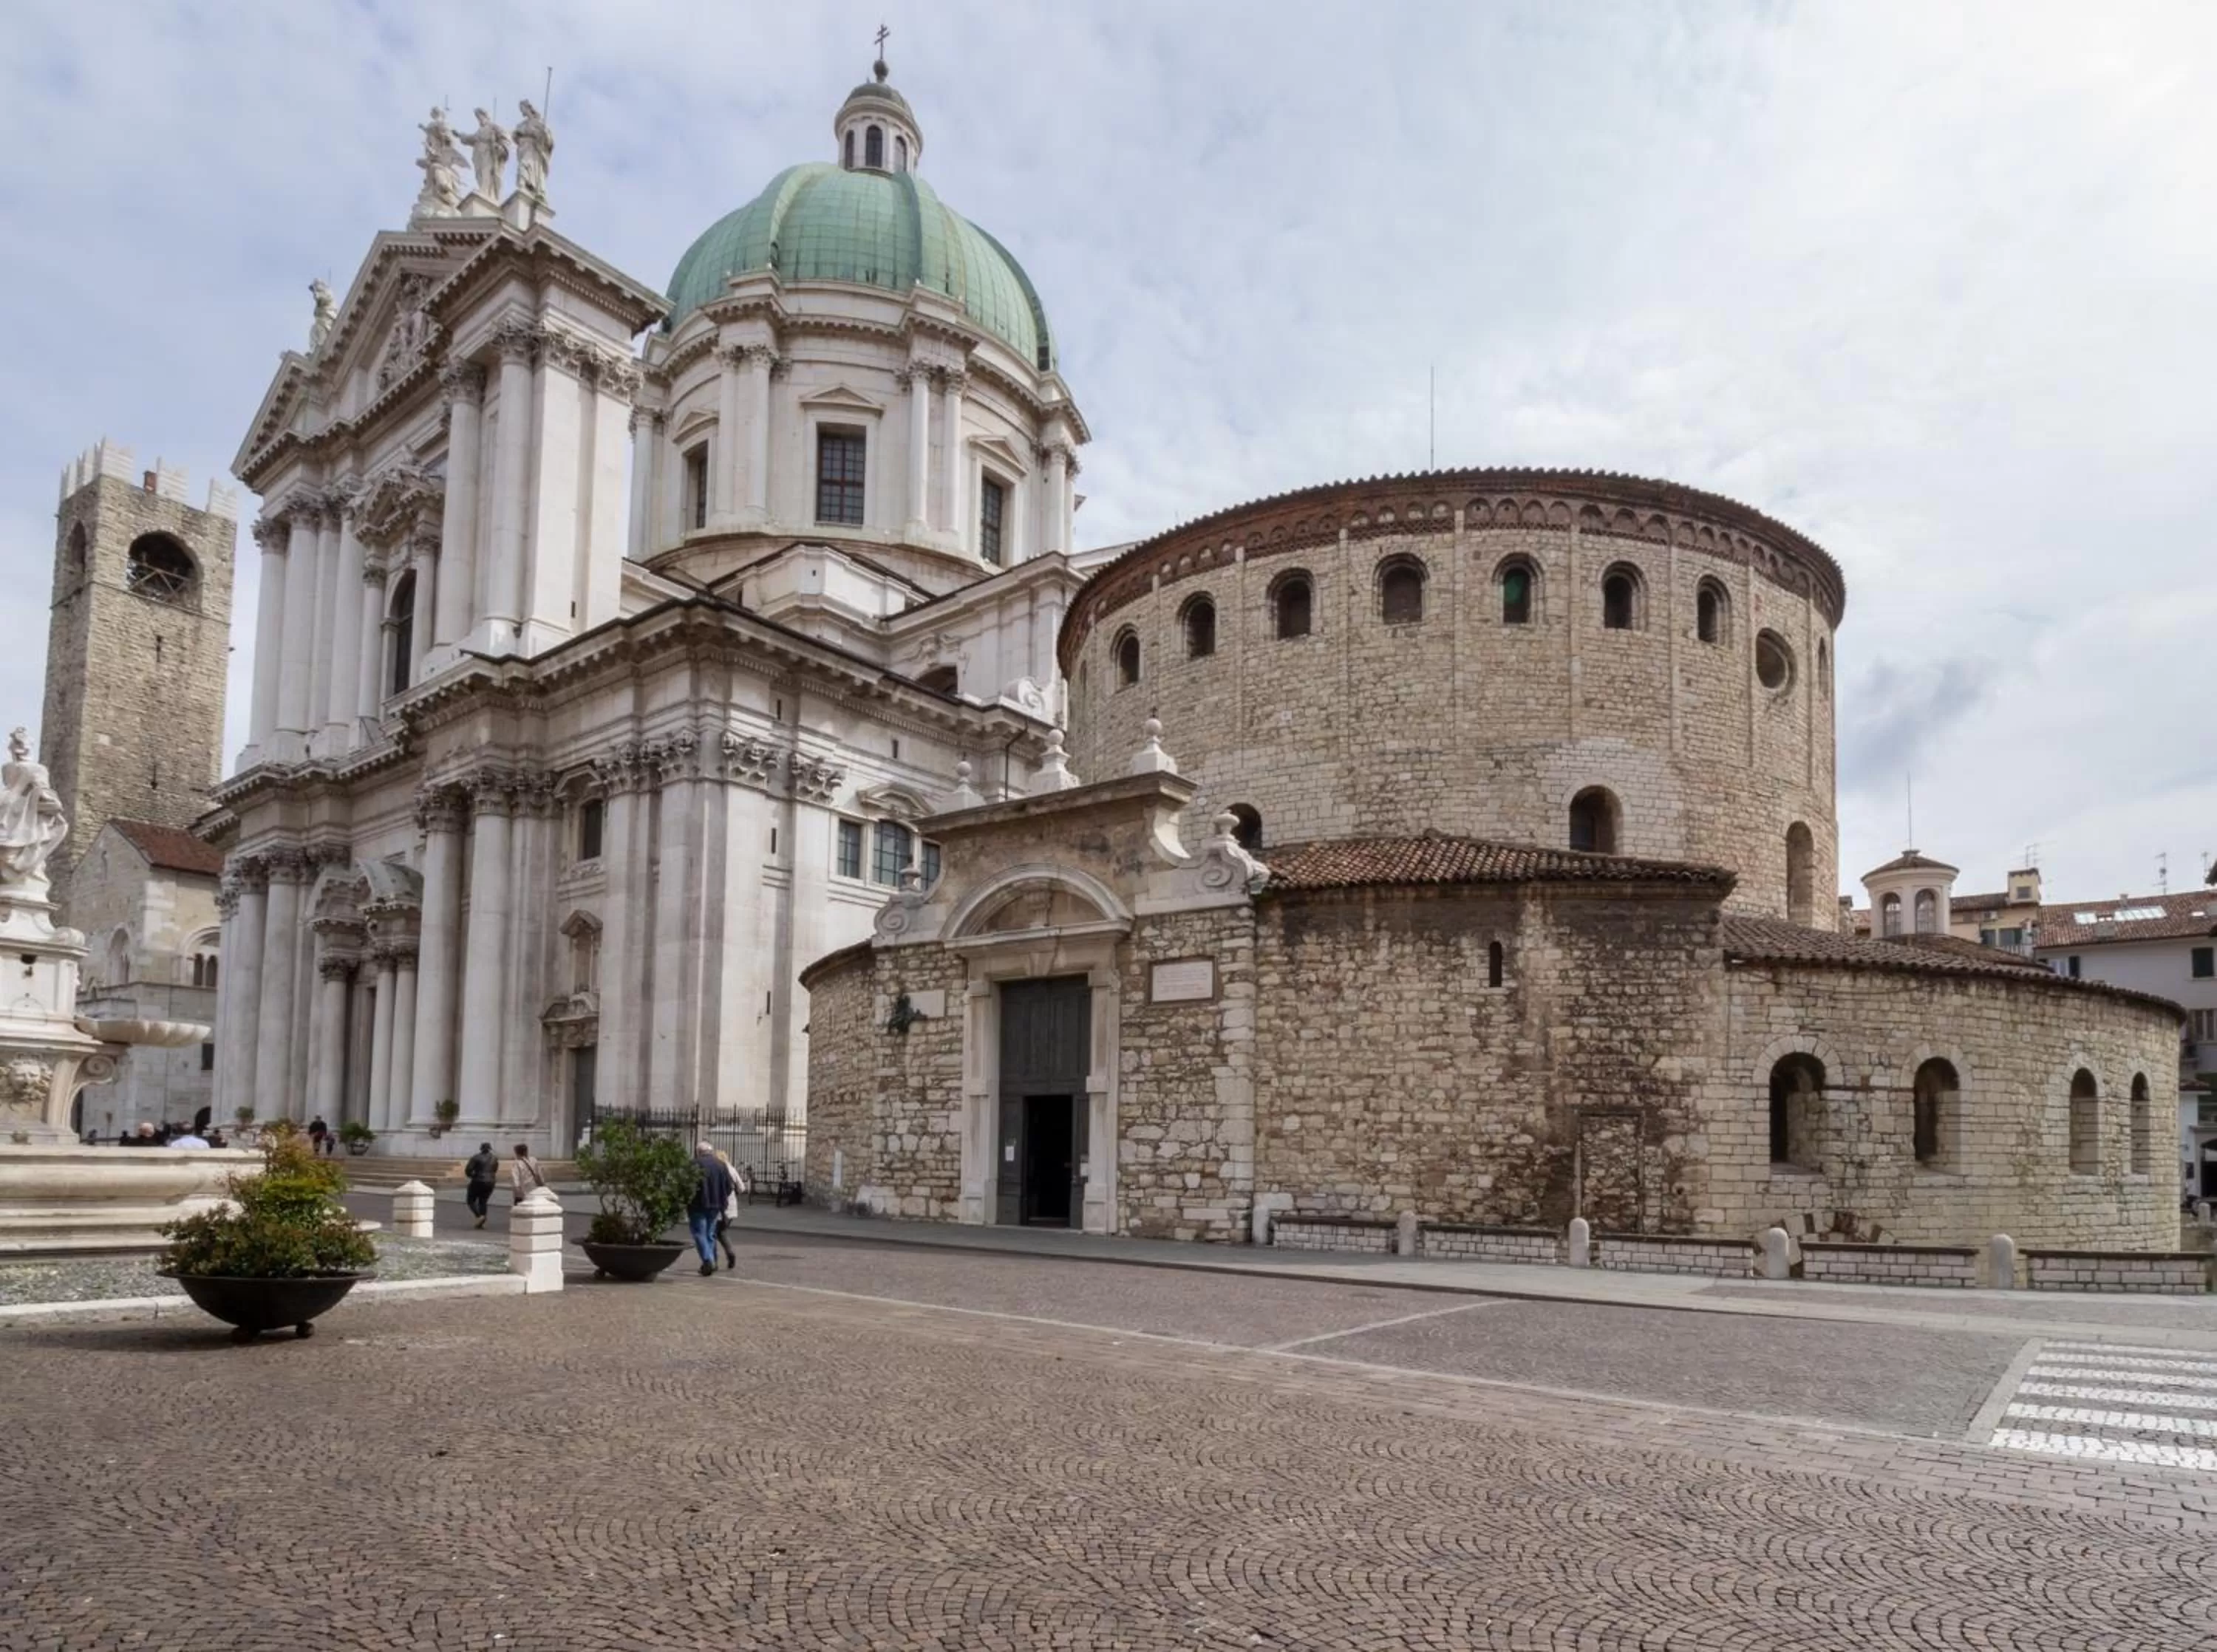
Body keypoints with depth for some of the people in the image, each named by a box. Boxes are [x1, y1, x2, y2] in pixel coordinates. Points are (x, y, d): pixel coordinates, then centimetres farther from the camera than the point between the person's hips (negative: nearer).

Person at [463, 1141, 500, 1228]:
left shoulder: (476, 1158, -10)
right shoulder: (494, 1158, 6)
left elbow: (468, 1170, -11)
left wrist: (472, 1175, 8)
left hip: (478, 1182, -5)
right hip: (490, 1182, 5)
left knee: (470, 1201, 8)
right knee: (483, 1202, 14)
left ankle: (479, 1216, -14)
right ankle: (481, 1223, 6)